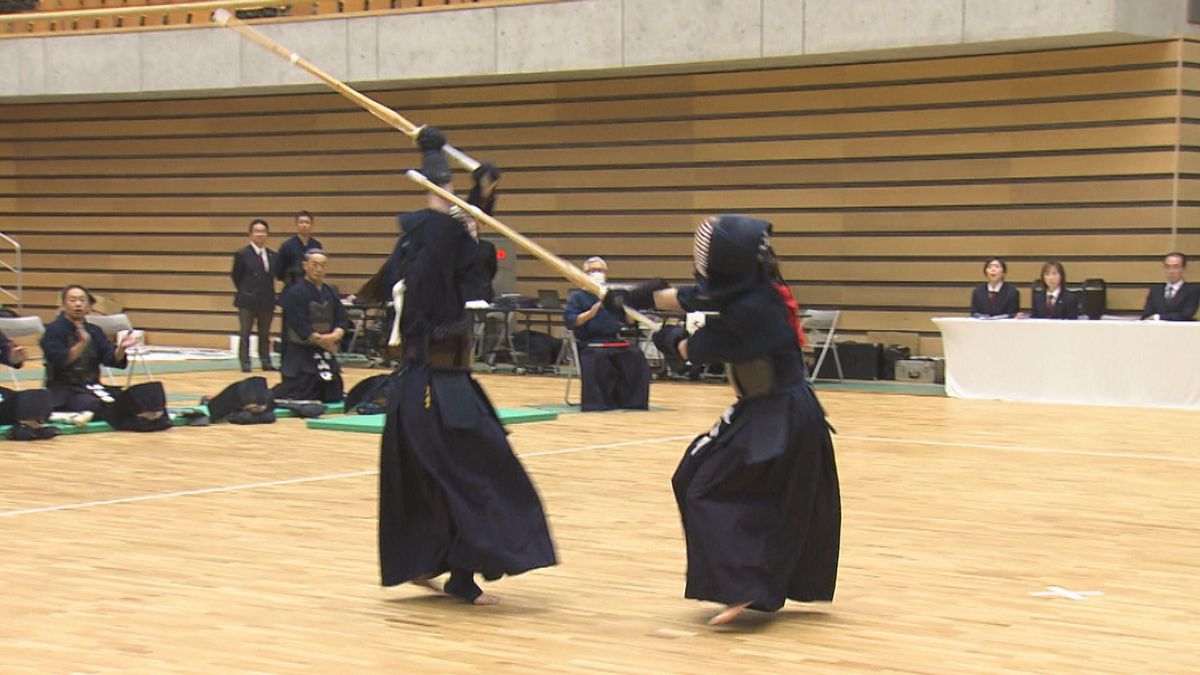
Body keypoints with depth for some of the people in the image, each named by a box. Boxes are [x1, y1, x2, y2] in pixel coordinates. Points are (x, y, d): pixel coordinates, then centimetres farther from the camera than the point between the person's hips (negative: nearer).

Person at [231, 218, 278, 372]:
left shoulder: (272, 255, 5)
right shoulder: (242, 254, -6)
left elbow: (273, 275, 12)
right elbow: (236, 277, 0)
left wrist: (268, 293, 2)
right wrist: (245, 292, 2)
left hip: (267, 300, 4)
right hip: (248, 301, -4)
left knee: (265, 334, 10)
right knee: (244, 333, 2)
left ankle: (266, 362, 16)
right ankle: (245, 363, 7)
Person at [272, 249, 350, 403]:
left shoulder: (329, 293, 8)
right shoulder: (296, 293, -12)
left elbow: (343, 320, 3)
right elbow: (300, 327, -18)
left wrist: (335, 335, -17)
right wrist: (322, 340, -15)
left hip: (325, 354, 7)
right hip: (301, 353, -7)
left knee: (333, 397, 11)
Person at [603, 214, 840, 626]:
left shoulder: (748, 308, -26)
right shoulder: (742, 289, 0)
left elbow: (694, 350, -11)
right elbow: (682, 298, 13)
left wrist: (670, 340, 9)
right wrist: (629, 298, 16)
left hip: (775, 418, -10)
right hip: (791, 412, 10)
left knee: (707, 489, -5)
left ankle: (740, 588, -13)